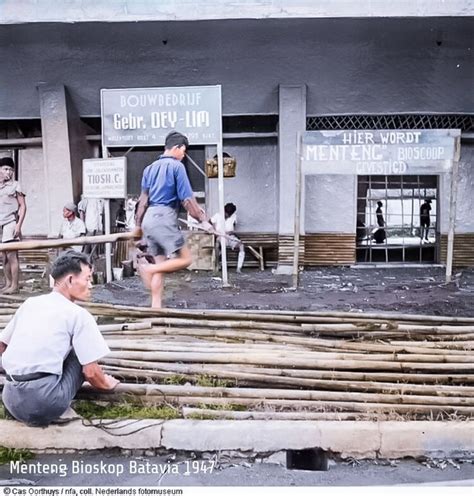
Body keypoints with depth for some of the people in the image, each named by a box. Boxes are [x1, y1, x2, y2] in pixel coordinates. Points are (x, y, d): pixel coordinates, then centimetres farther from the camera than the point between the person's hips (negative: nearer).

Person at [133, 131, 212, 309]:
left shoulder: (150, 168, 19)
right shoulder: (177, 166, -2)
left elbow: (143, 200, 17)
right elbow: (187, 199, -8)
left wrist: (138, 225, 19)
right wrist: (203, 220, -7)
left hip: (149, 217, 8)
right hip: (164, 217, -8)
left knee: (160, 263, 10)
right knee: (185, 258, -4)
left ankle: (156, 306, 7)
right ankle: (148, 268, -16)